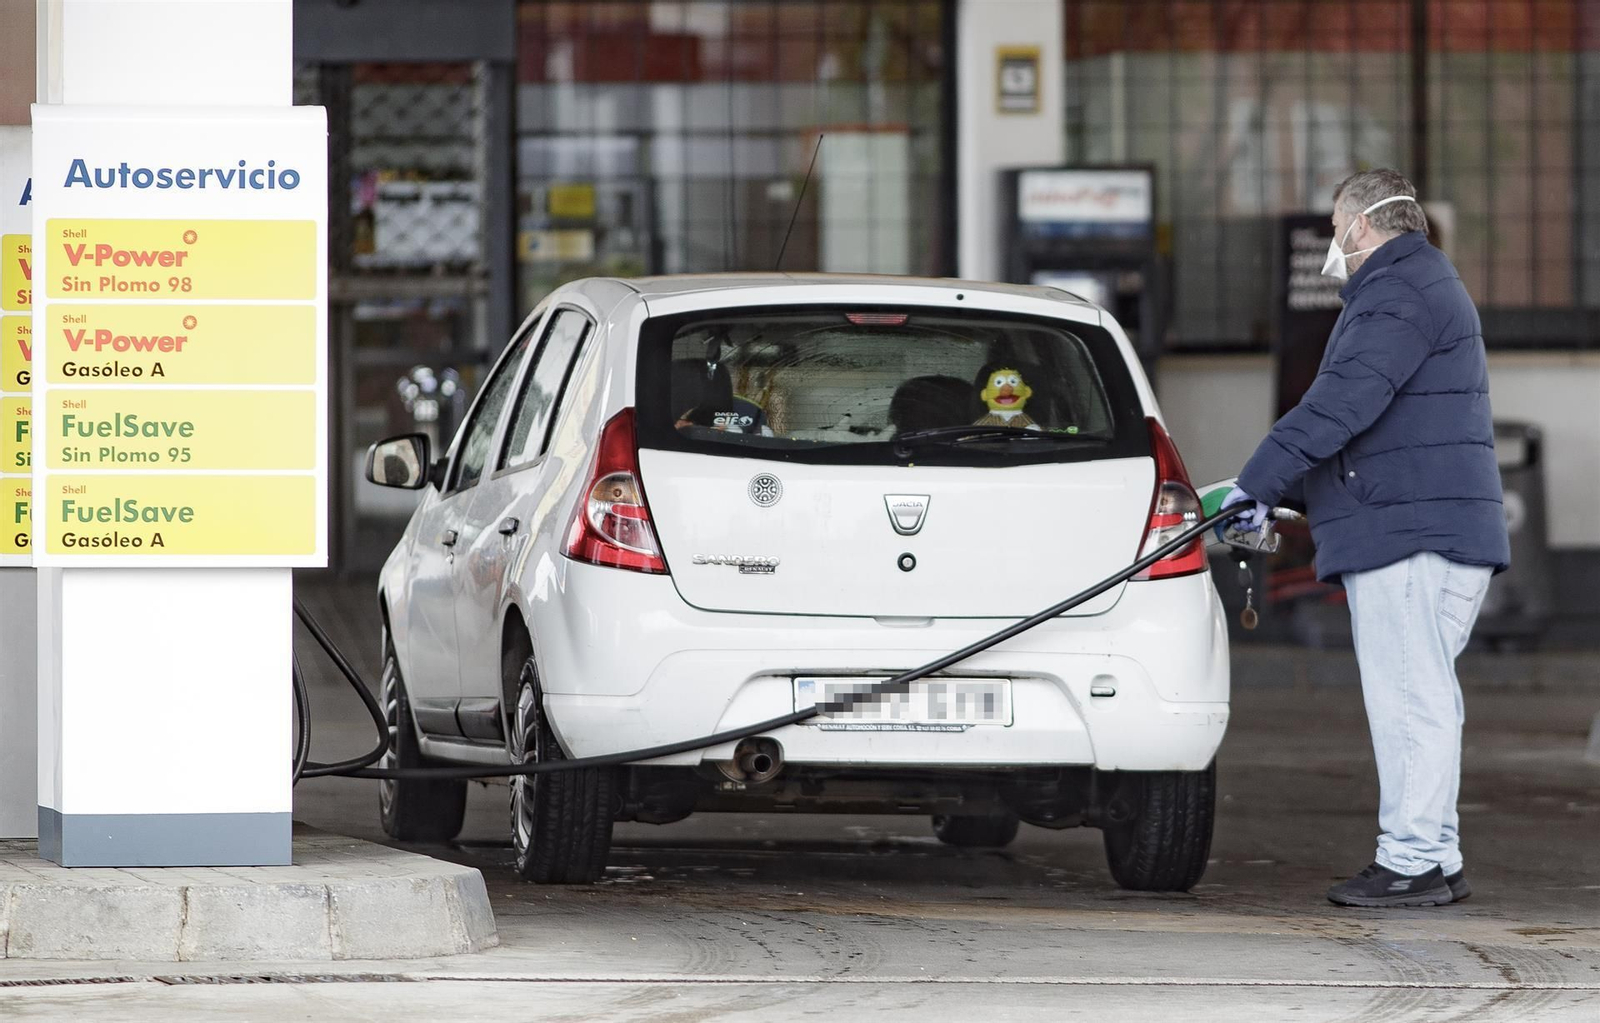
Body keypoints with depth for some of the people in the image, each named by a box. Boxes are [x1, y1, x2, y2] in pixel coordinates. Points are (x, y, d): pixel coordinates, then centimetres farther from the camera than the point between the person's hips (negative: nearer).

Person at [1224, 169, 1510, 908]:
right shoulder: (1424, 288, 24)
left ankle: (1412, 861, -10)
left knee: (1410, 697, -10)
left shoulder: (1399, 296, -11)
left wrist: (1260, 480, -21)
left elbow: (1342, 403, -23)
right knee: (1422, 699, 13)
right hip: (1428, 533, 11)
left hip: (1407, 537, -11)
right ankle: (1434, 858, 16)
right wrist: (1285, 492, 25)